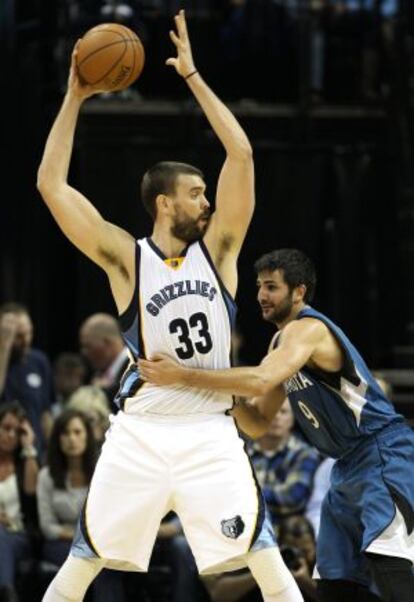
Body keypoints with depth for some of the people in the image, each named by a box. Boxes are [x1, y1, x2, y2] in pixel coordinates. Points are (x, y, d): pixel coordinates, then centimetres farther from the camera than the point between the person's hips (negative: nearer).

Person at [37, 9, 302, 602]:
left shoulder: (217, 251, 4)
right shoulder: (127, 258, 0)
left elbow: (241, 155, -2)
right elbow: (52, 185, -6)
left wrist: (193, 77, -4)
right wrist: (74, 100, -5)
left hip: (209, 432, 1)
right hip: (140, 433, -1)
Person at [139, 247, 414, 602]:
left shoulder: (308, 329, -17)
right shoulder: (282, 342, 14)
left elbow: (261, 381, -34)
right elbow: (258, 423, 16)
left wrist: (182, 376, -31)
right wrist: (229, 396, -4)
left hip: (384, 453, -10)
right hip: (351, 465, 10)